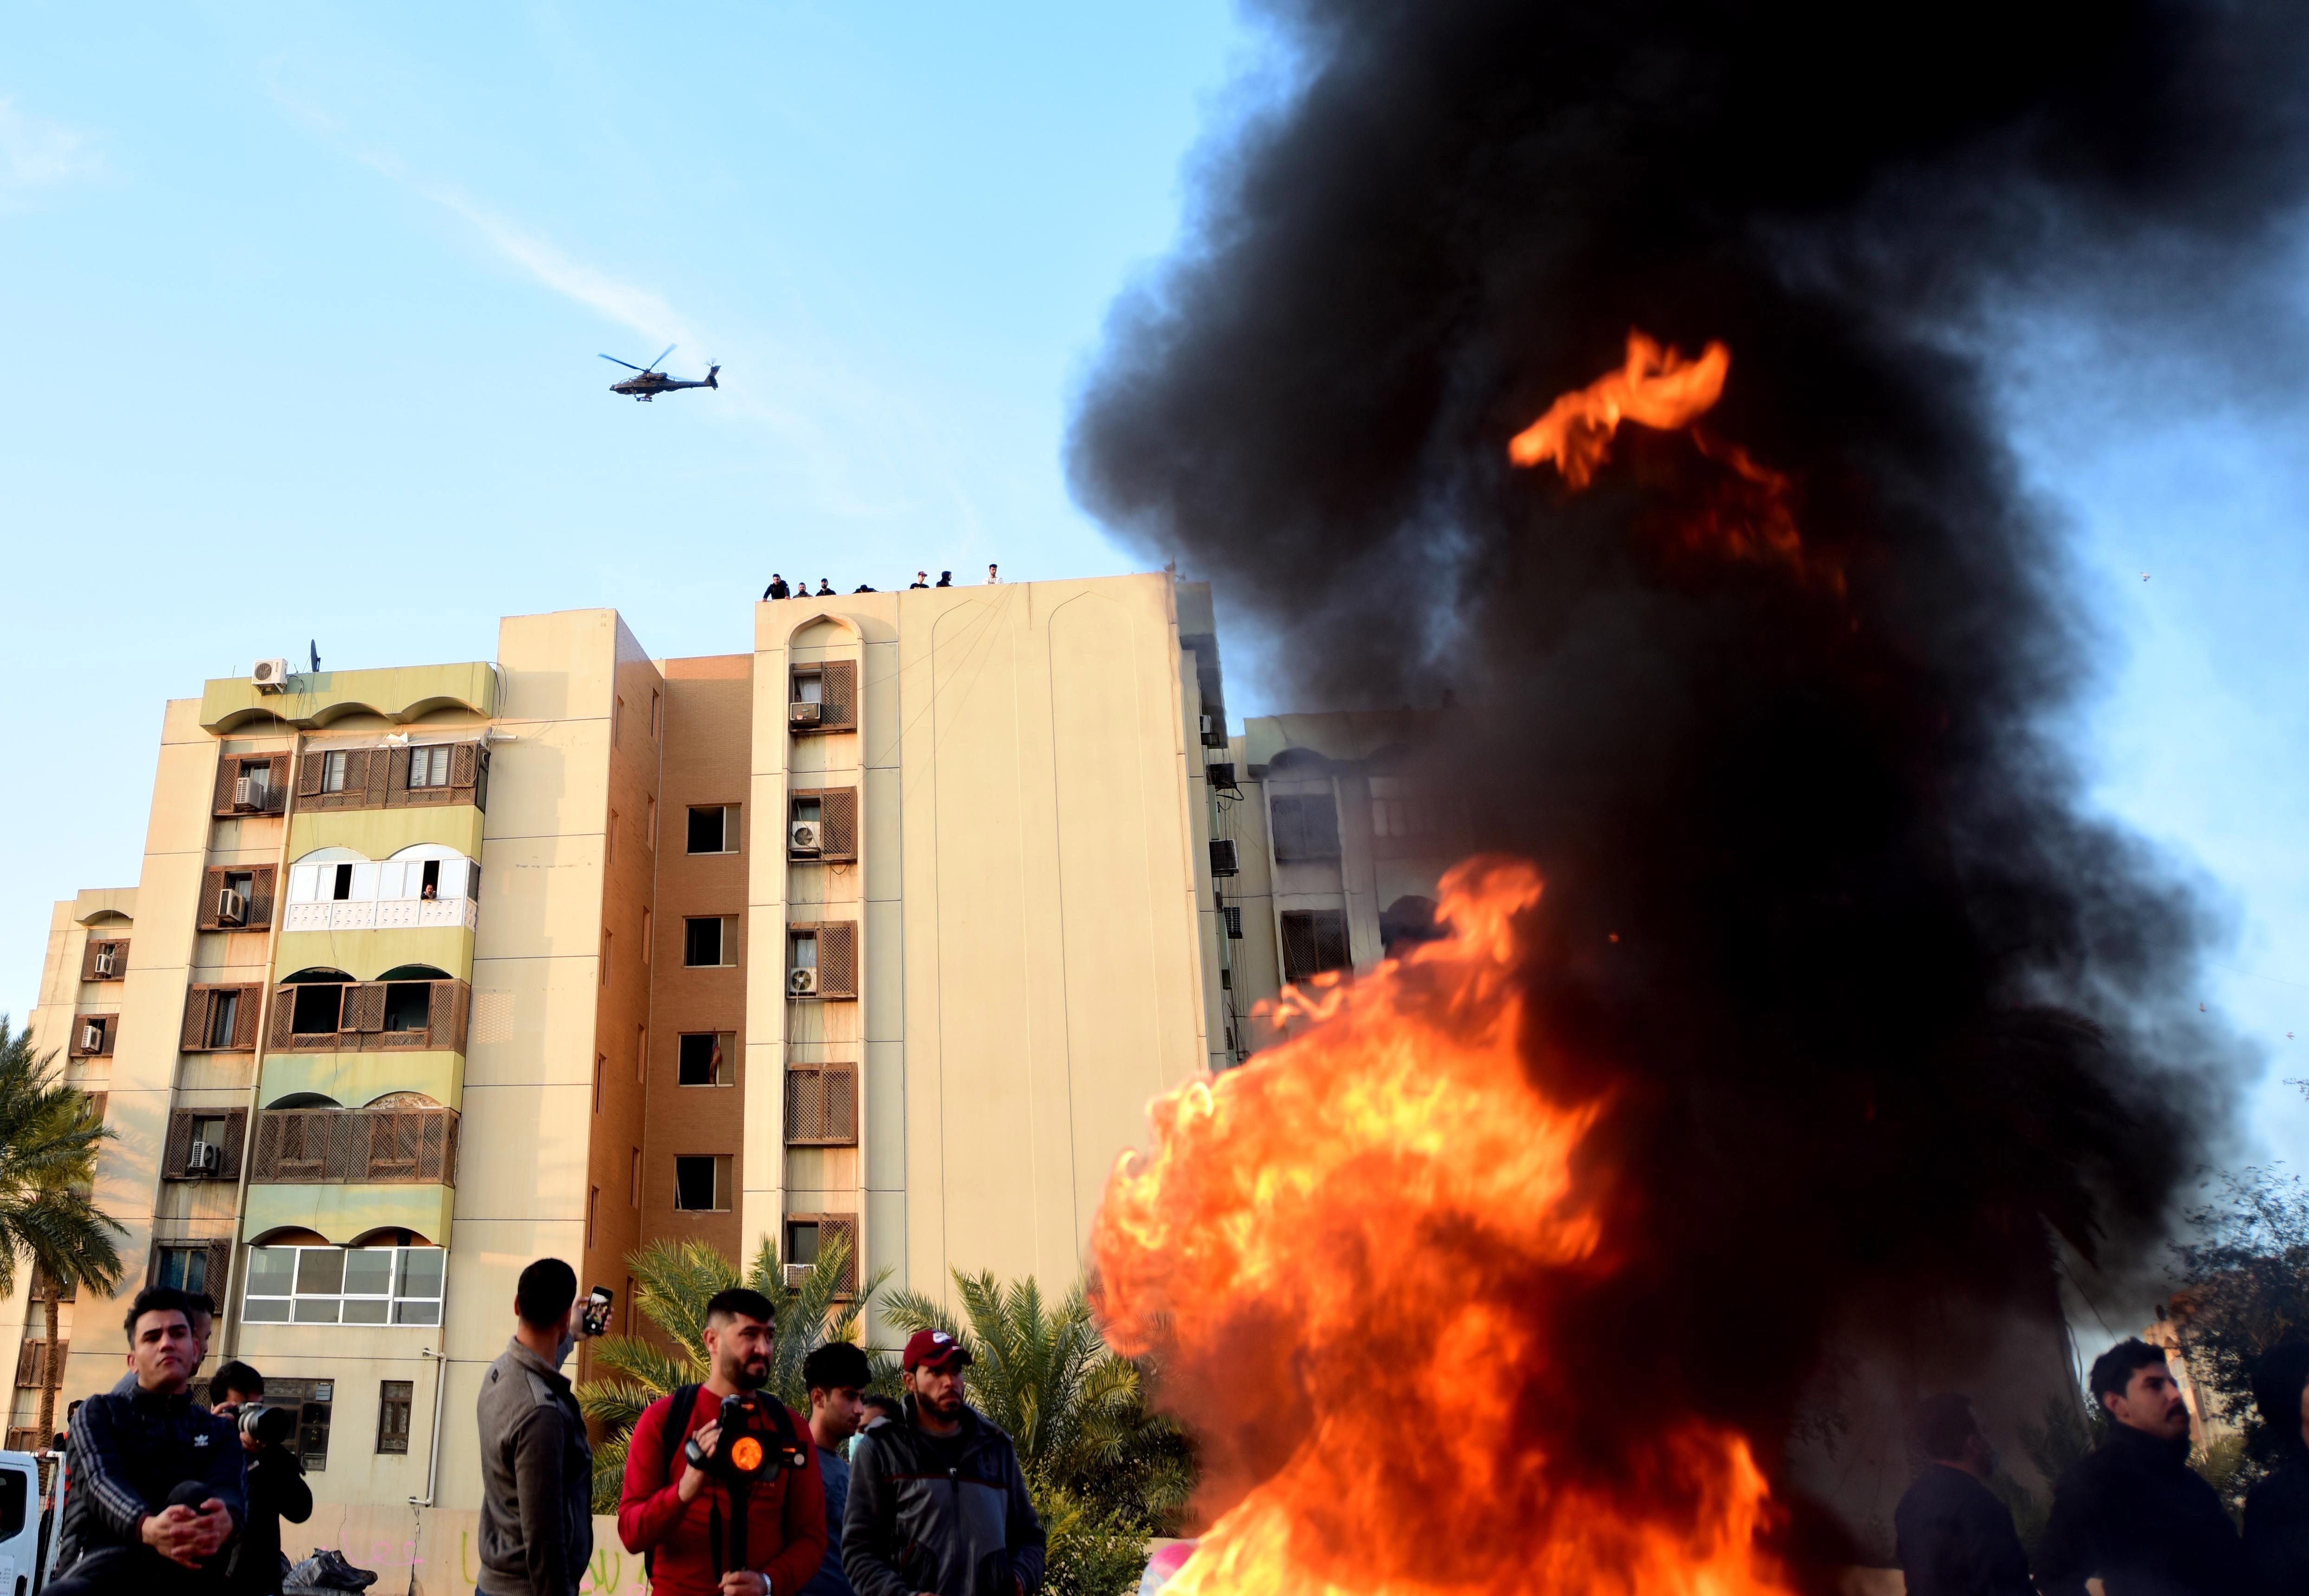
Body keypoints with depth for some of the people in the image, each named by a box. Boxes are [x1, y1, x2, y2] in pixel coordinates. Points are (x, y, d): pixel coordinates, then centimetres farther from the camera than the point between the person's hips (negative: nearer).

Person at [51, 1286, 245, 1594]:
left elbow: (231, 1487, 1)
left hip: (185, 1570, 2)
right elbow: (100, 1480, -3)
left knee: (192, 1495, -33)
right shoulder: (100, 1412, 20)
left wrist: (226, 1519, -29)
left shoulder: (218, 1429, 24)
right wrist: (146, 1528, -30)